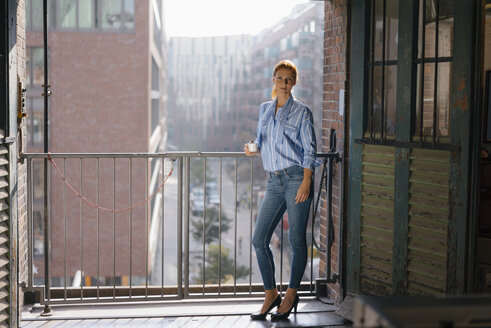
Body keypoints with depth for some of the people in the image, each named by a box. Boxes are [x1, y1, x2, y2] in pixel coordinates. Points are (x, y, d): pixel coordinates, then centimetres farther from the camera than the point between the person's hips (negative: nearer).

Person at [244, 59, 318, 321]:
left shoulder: (301, 111, 0)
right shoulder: (264, 109, 15)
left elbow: (309, 150, -3)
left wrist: (306, 182, -13)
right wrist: (254, 150, 2)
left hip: (296, 178, -5)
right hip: (274, 182, 5)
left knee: (296, 241, -1)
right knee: (259, 239, -2)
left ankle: (291, 294, 14)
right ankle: (270, 294, 12)